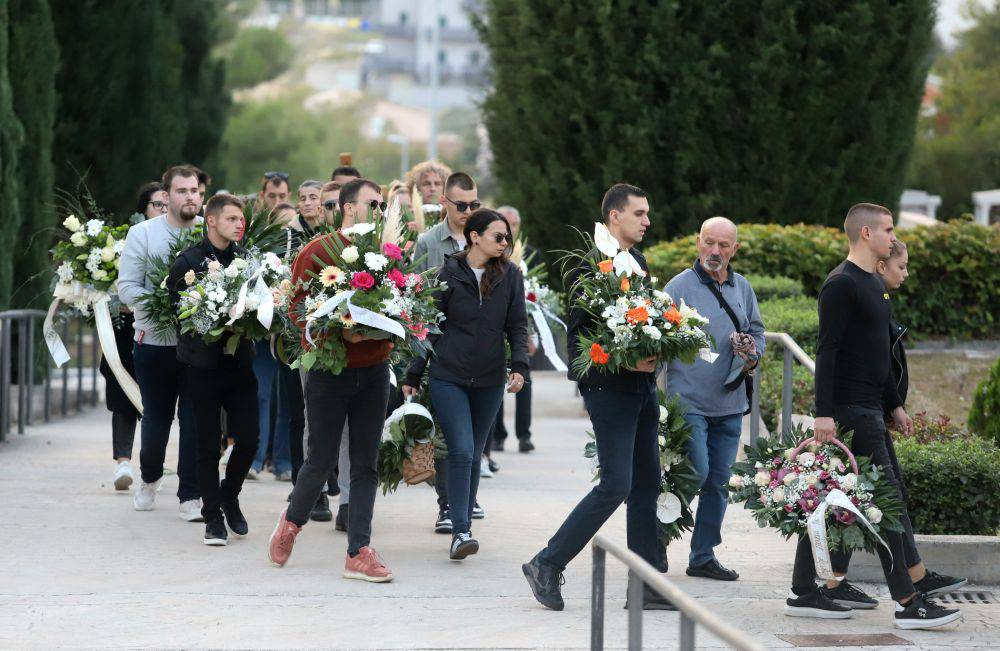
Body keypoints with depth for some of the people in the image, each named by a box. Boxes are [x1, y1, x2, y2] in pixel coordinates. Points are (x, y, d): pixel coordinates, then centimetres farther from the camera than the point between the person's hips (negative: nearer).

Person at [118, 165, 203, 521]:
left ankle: (190, 497, 6)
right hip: (155, 342, 0)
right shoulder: (142, 234, 0)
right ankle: (149, 479, 37)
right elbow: (127, 287, -4)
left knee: (195, 420, -3)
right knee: (156, 418, 10)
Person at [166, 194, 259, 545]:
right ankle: (213, 517, 12)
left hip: (240, 362, 4)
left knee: (248, 438, 0)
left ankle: (229, 496, 26)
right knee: (209, 444, 1)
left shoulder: (245, 258, 7)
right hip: (203, 366, -4)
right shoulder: (188, 261, -5)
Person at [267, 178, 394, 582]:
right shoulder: (318, 252, -8)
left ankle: (359, 552, 5)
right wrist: (340, 332, -22)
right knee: (322, 459, 3)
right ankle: (293, 520, 31)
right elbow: (296, 309, -9)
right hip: (329, 367, -4)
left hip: (374, 370, 4)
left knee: (366, 464, 3)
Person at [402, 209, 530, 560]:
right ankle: (461, 532, -13)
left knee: (474, 455, 9)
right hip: (448, 377, -3)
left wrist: (519, 366, -10)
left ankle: (463, 526, 20)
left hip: (490, 380, 3)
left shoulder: (510, 275, 4)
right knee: (461, 451, -14)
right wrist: (413, 377, 3)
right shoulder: (449, 274, -3)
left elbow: (517, 326, 6)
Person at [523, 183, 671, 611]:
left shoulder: (637, 261, 15)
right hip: (609, 387, -9)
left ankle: (646, 587, 12)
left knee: (647, 485, 8)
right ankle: (547, 565, 0)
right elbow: (579, 331, -16)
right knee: (615, 485, -11)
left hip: (641, 387, 9)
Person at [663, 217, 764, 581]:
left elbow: (756, 330, 23)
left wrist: (753, 356, 1)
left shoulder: (742, 289, 10)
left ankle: (703, 557, 17)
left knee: (718, 482, 8)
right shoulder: (680, 287, -6)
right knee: (696, 473, -14)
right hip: (689, 399, -6)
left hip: (729, 404, 6)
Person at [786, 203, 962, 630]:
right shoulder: (842, 284, -12)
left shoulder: (873, 285, 18)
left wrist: (895, 405, 25)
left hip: (869, 408, 10)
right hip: (849, 410, -10)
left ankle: (804, 593, 13)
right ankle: (907, 602, -10)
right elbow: (827, 351, -18)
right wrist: (824, 413, -23)